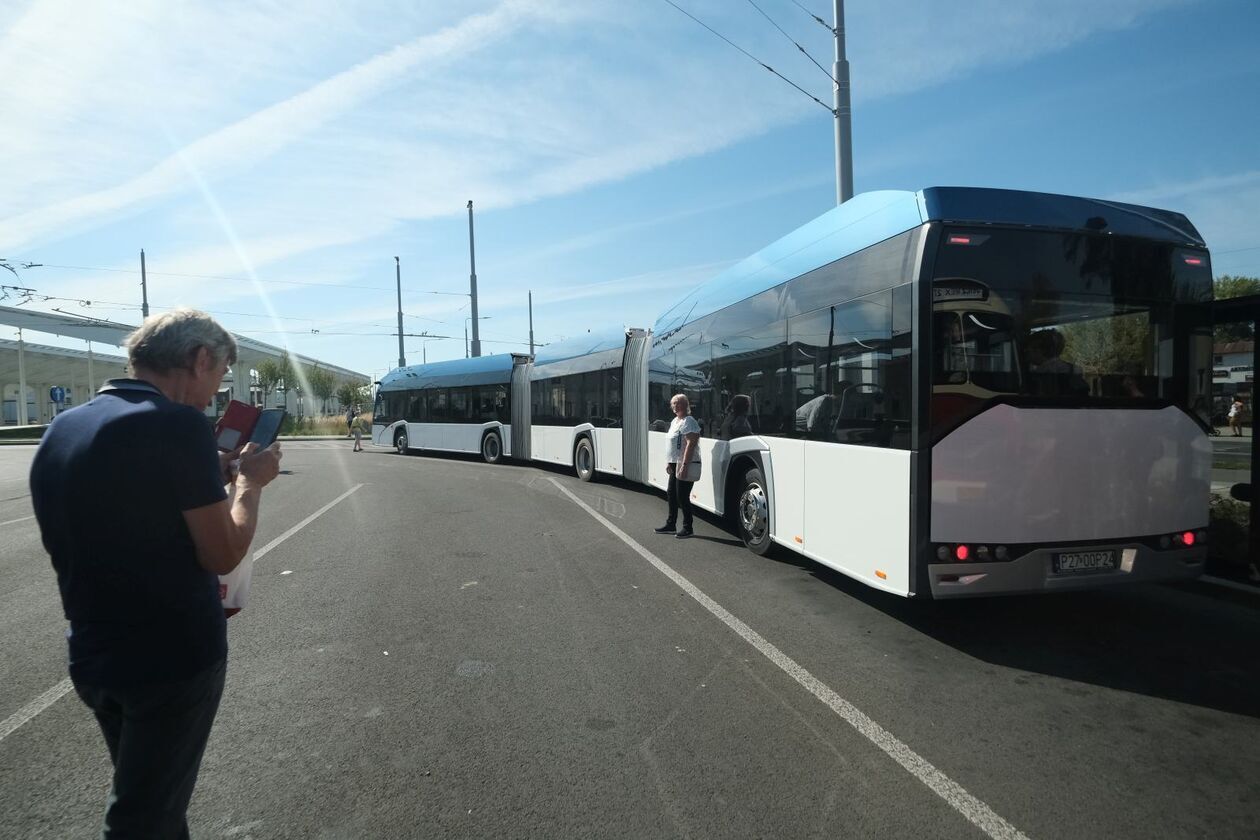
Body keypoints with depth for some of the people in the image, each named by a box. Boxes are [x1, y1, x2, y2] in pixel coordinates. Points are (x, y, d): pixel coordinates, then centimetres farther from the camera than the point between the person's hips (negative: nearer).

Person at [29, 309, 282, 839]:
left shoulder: (62, 429, 4)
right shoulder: (177, 424, -21)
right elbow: (222, 555, -18)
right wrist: (249, 481, -4)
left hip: (92, 657, 8)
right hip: (174, 659, -8)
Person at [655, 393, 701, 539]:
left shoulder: (688, 422, -14)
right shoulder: (675, 421, 16)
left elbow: (690, 444, -22)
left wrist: (684, 465, -27)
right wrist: (669, 463, 17)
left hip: (686, 465, -10)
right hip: (675, 465, 10)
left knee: (682, 497, -4)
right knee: (672, 494, 14)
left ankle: (687, 528, 7)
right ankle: (670, 524, 26)